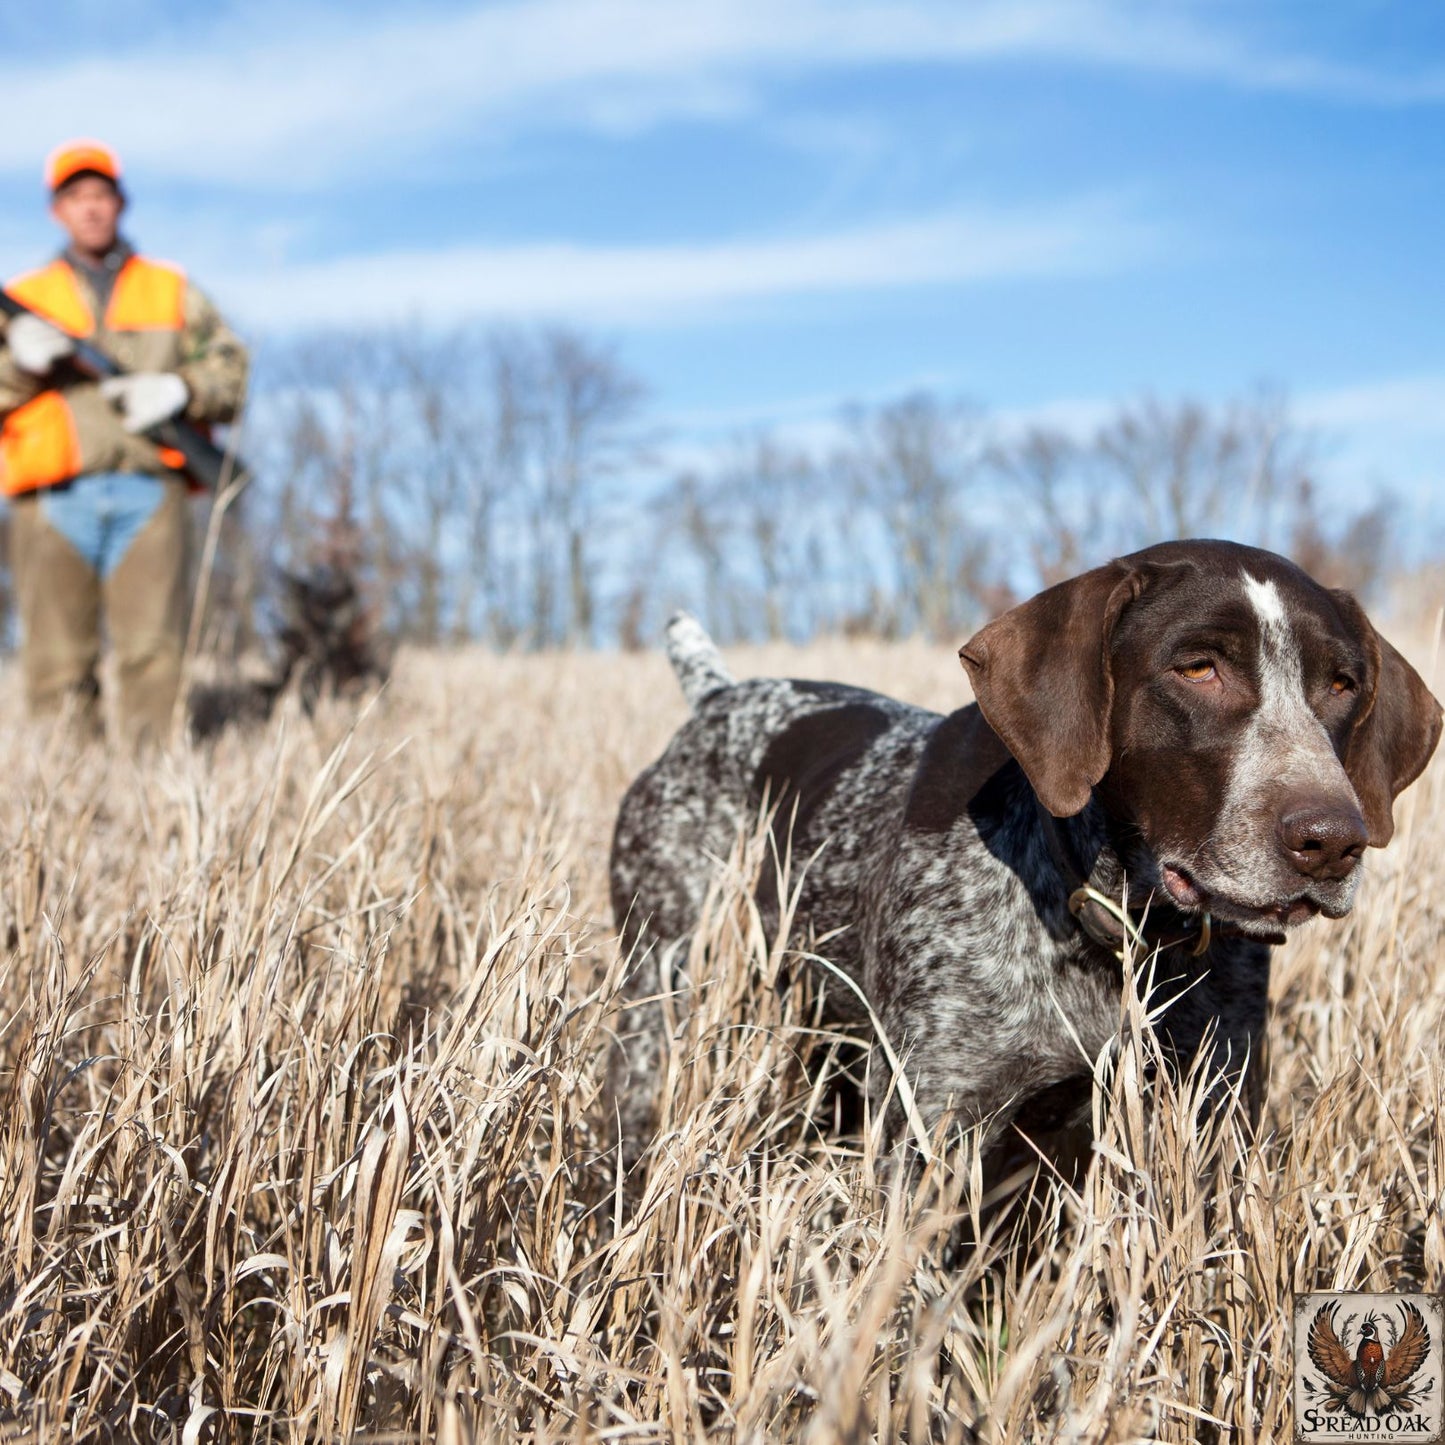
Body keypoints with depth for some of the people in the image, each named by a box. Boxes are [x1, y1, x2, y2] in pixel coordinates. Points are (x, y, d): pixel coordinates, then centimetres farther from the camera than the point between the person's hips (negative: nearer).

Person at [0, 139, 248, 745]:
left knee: (154, 650, -9)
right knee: (58, 661, -3)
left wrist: (178, 390, -6)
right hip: (55, 497, 0)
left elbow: (230, 371, 13)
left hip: (149, 494, 0)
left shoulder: (172, 291, 19)